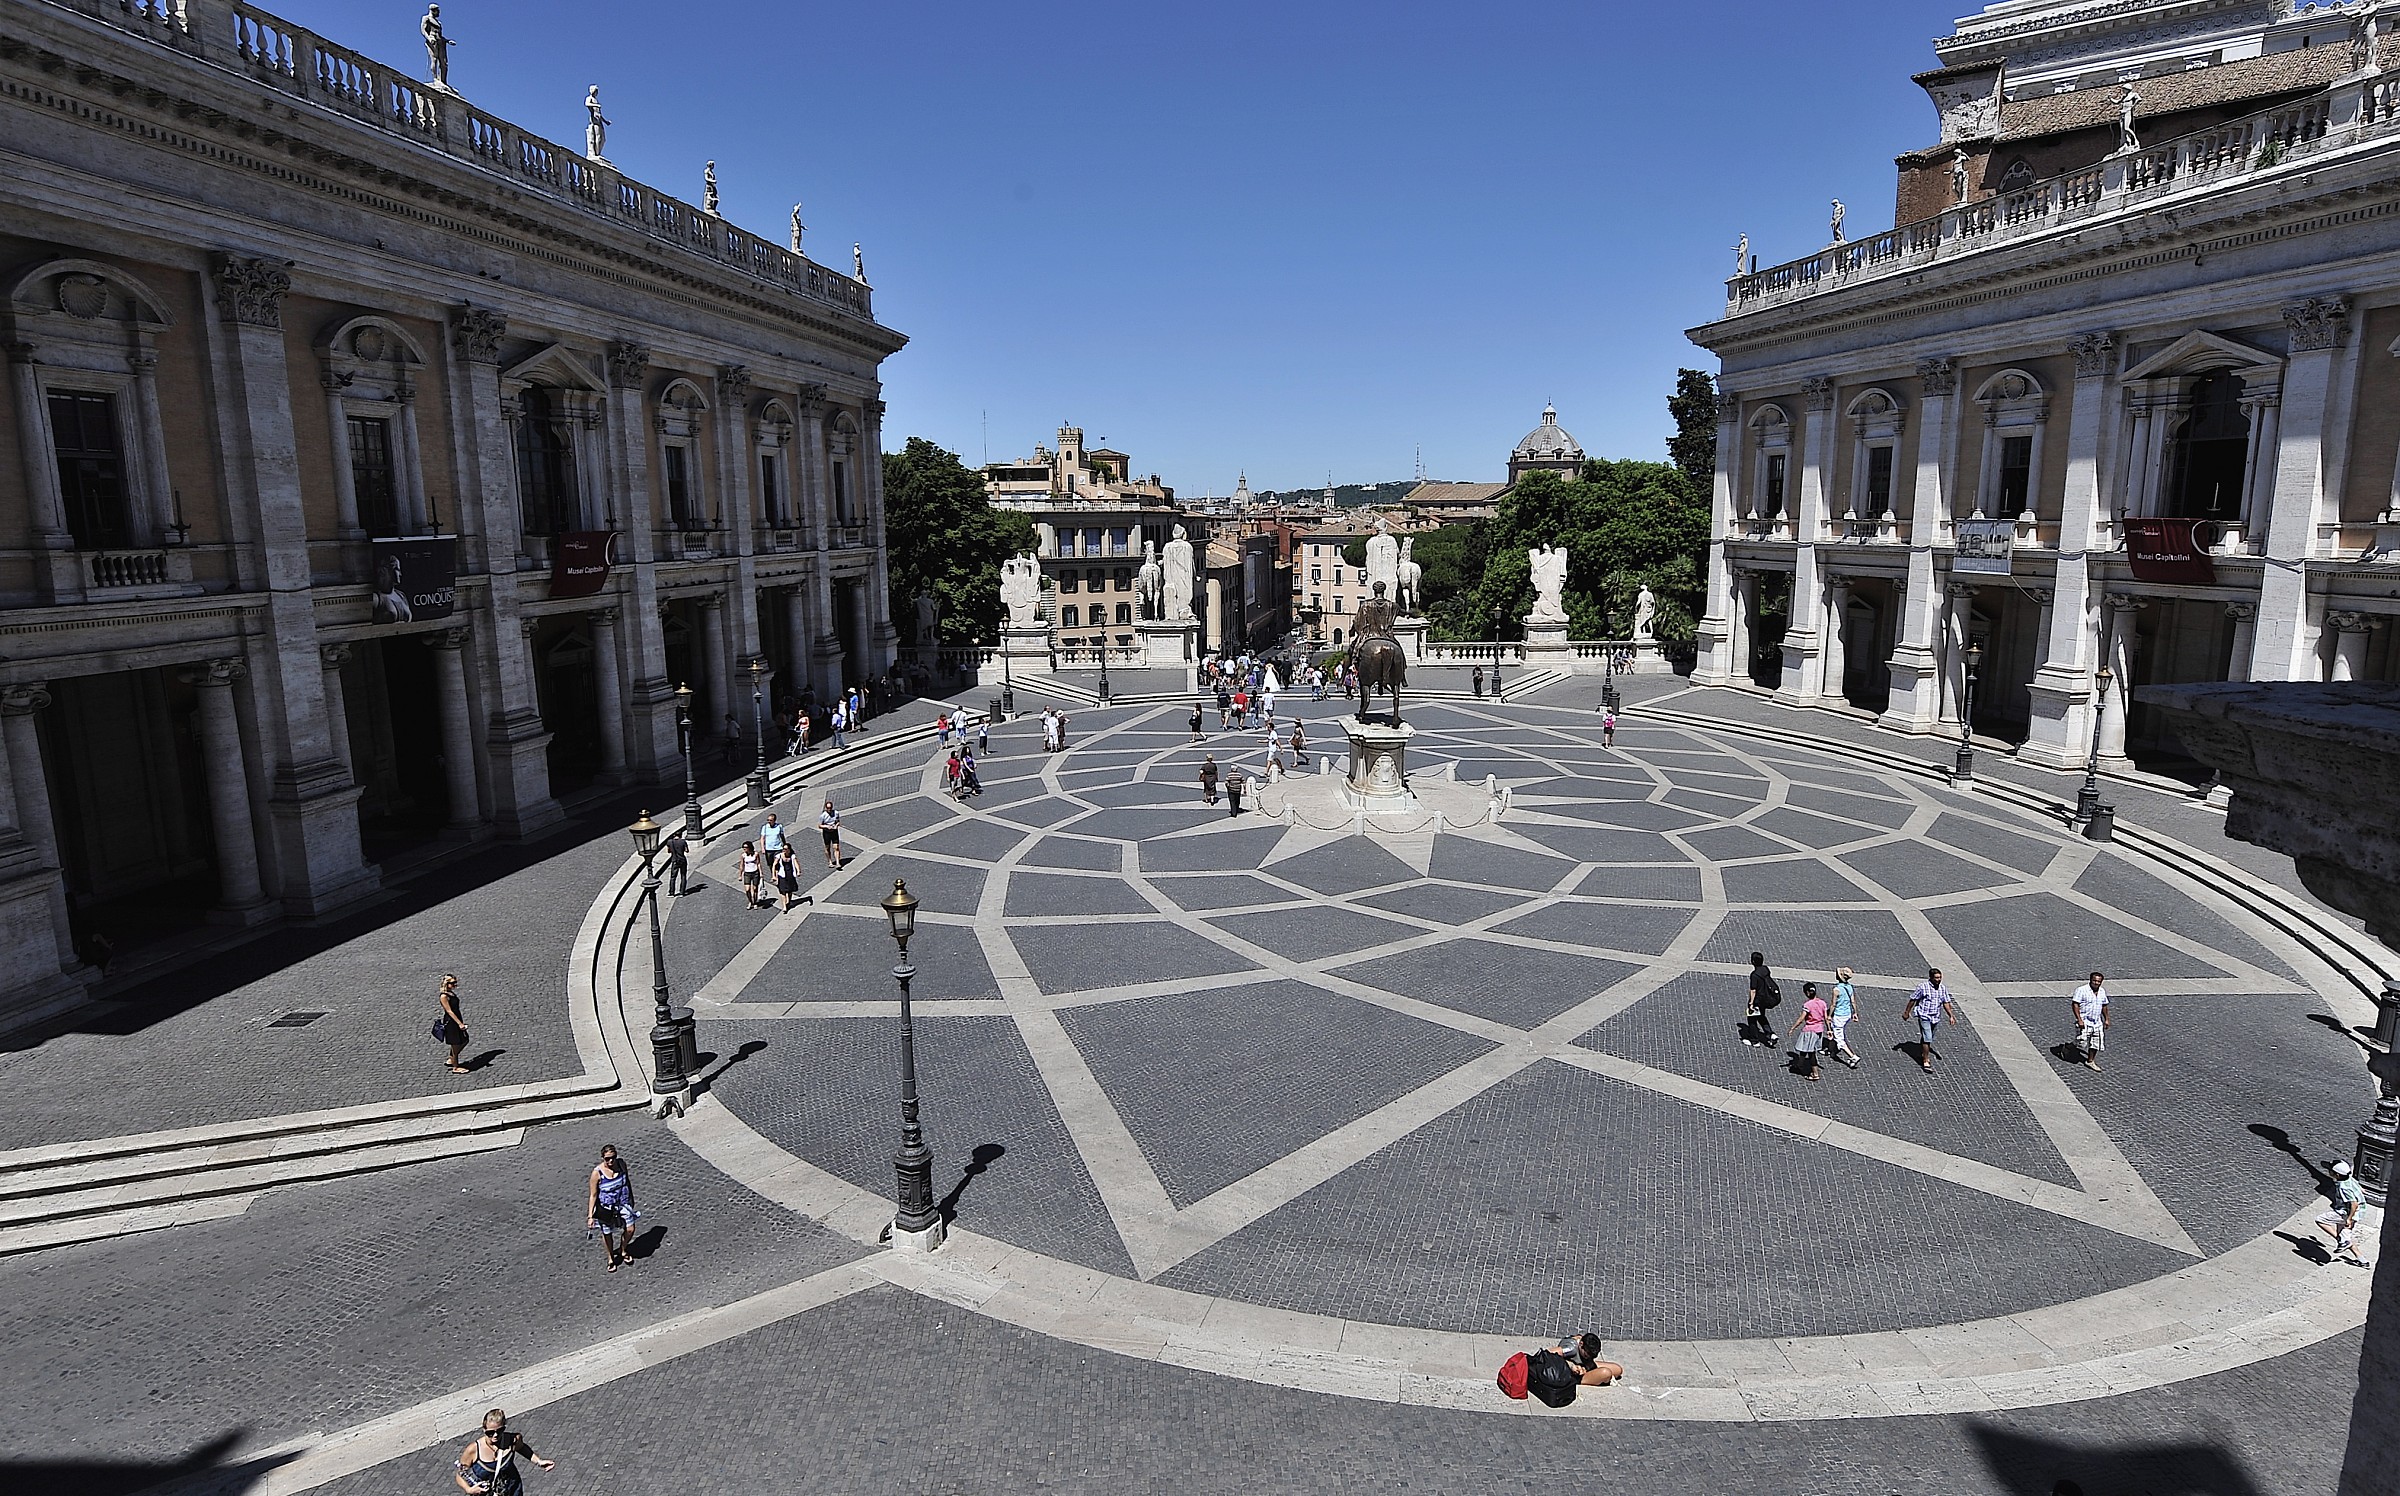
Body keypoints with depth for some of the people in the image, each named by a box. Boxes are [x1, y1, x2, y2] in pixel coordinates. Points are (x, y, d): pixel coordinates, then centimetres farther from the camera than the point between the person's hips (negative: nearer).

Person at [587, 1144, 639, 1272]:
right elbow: (593, 1195, -16)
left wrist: (631, 1198, 17)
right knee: (607, 1233, 12)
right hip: (606, 1208, -3)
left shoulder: (621, 1164, -11)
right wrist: (590, 1216, -16)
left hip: (623, 1203, 3)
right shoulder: (597, 1173, -23)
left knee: (630, 1230, 6)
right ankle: (611, 1259, 38)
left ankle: (623, 1251, 37)